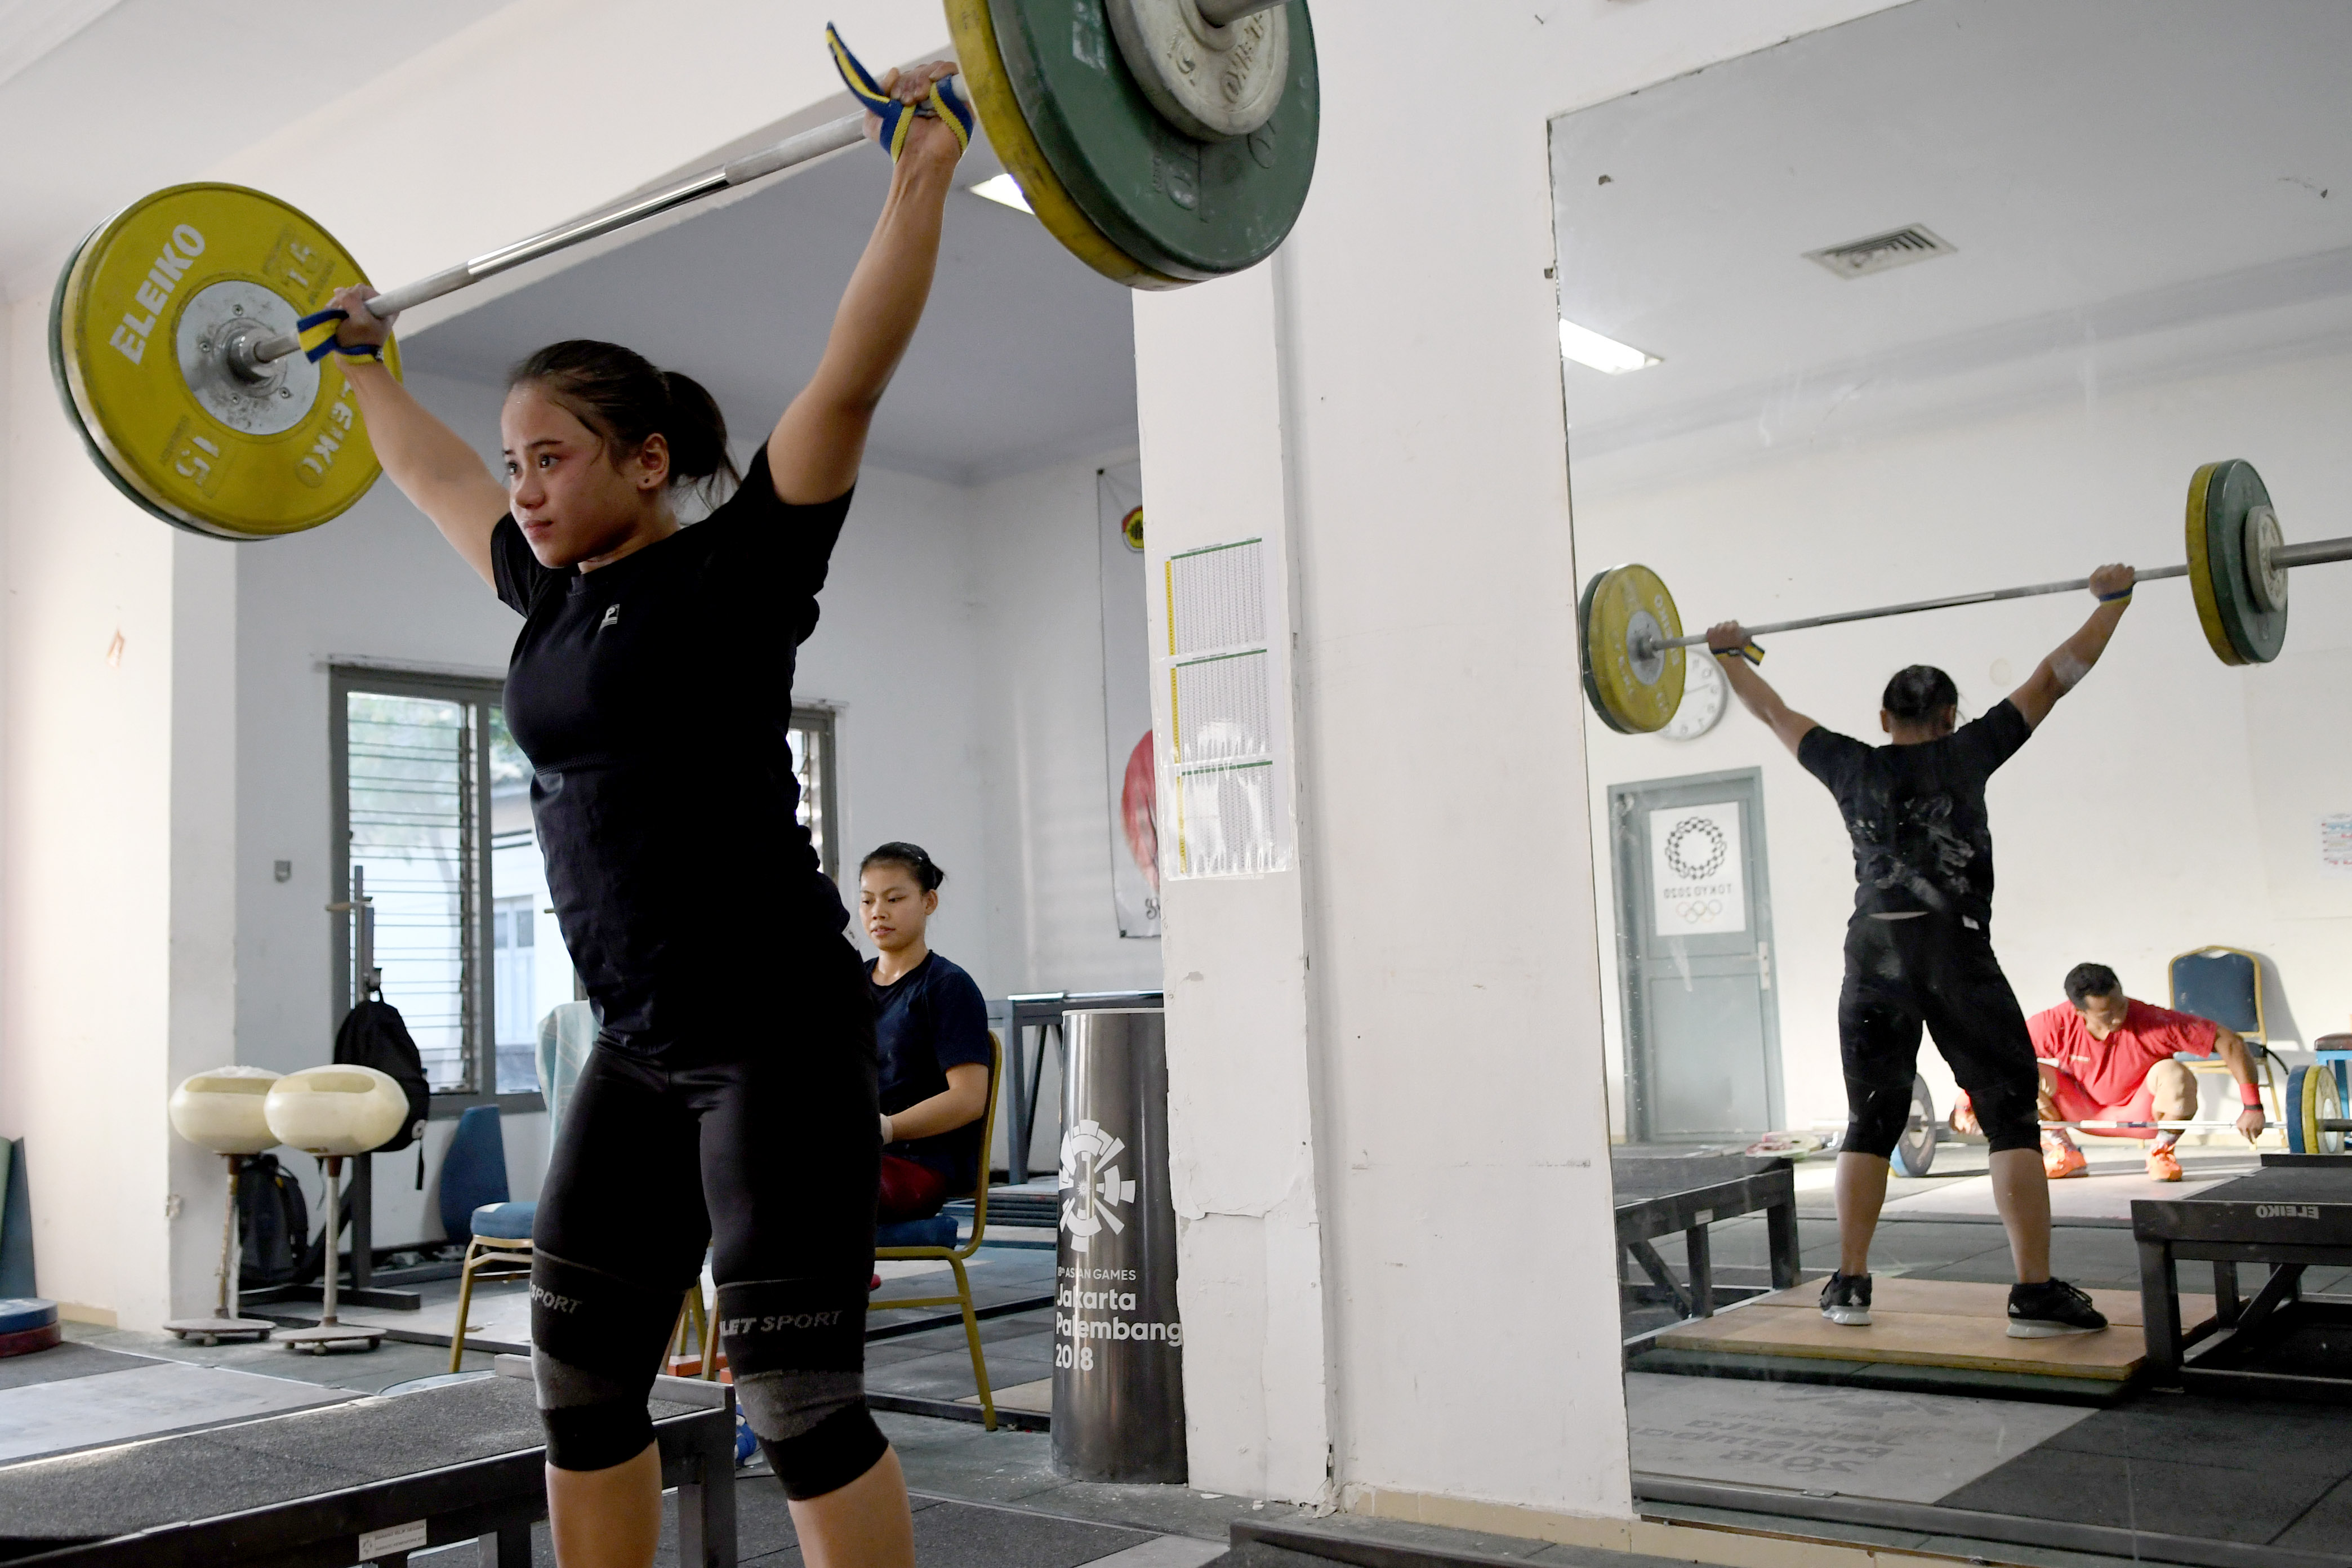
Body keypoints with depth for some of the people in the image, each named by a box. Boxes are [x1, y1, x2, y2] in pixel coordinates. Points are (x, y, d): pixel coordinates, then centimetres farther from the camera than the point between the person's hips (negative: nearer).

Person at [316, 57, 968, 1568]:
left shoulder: (736, 571, -7)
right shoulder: (557, 595, 12)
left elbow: (851, 376, -16)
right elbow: (433, 478, 30)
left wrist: (927, 168, -18)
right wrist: (363, 364, 41)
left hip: (777, 1033, -8)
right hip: (643, 1046, 8)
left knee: (796, 1392, -6)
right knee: (579, 1376, 12)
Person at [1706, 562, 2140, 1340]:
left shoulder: (1853, 768, 8)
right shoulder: (1965, 754, 2)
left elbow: (1774, 711, 20)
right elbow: (2053, 678, 5)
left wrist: (1725, 654, 33)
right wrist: (2113, 600, 12)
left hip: (1874, 961, 3)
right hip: (1956, 957, -3)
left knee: (1869, 1124, 11)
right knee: (2013, 1119, 1)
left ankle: (1849, 1285, 12)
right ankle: (2036, 1292, -5)